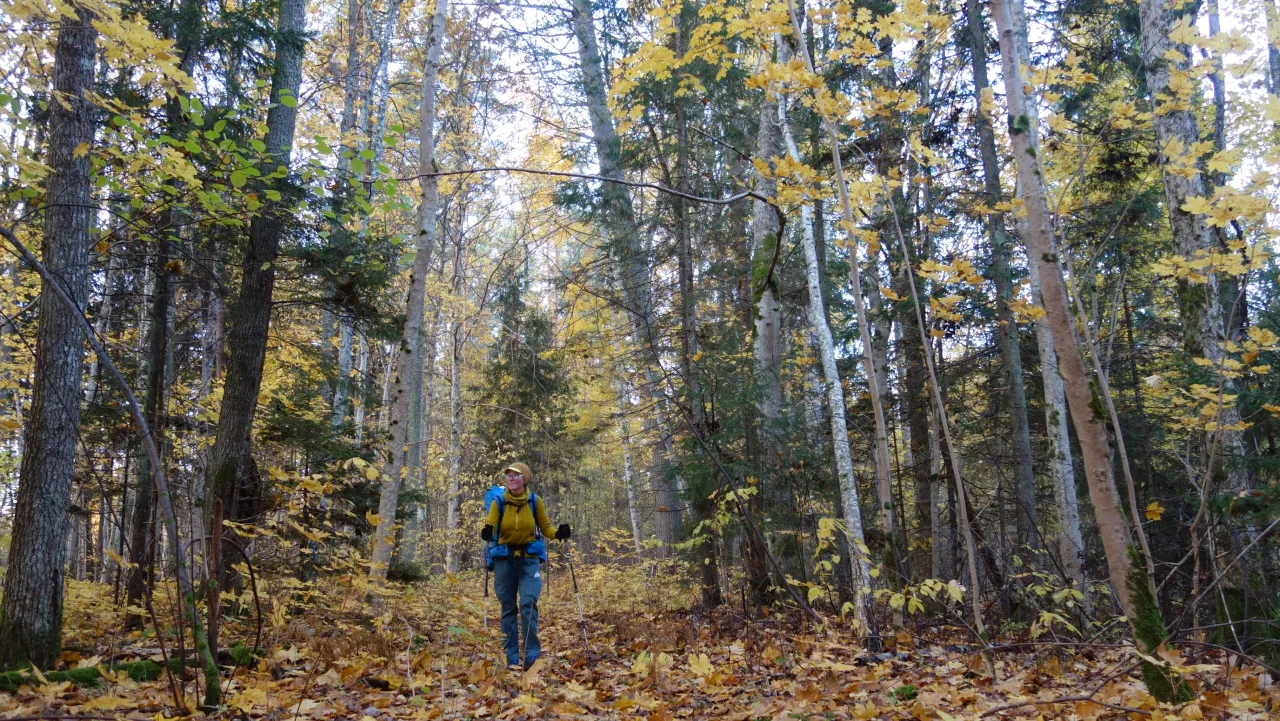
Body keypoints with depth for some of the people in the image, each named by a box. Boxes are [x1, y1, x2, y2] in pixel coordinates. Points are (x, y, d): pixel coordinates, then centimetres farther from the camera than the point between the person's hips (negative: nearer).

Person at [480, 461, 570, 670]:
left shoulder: (535, 501, -2)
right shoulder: (499, 502, -3)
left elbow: (545, 527, 3)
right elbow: (489, 525, -13)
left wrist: (558, 533, -18)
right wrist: (486, 532, -37)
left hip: (529, 558, -1)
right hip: (504, 558, 1)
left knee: (528, 603, -14)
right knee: (508, 607, 5)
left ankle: (532, 655, -11)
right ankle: (512, 658, 11)